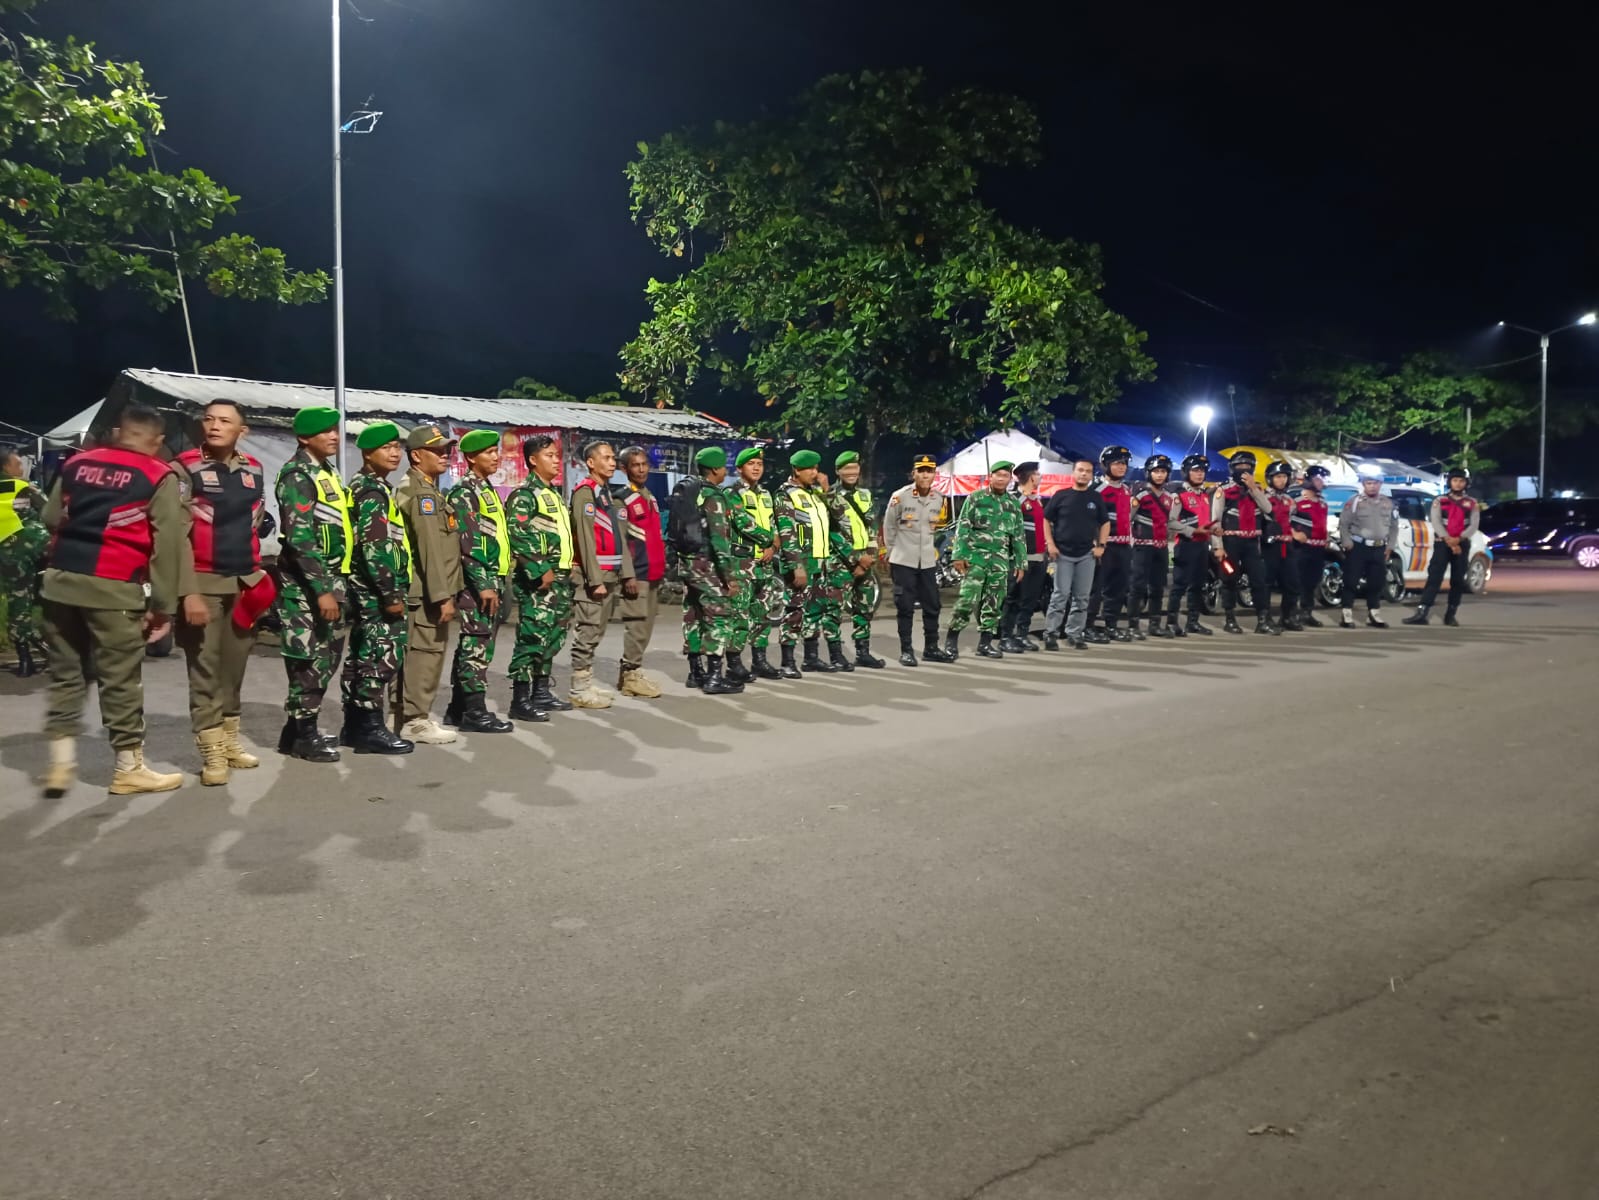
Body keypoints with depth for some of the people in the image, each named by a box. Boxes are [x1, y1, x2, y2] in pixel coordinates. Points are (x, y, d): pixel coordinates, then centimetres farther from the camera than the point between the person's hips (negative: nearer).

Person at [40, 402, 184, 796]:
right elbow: (166, 544, -6)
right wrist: (164, 605, -3)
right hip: (113, 587, -5)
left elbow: (51, 520, 20)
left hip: (59, 580, 5)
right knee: (121, 680, 3)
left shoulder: (76, 464, 14)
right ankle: (129, 768, 11)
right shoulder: (159, 477, -2)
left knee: (65, 674, 15)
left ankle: (61, 763, 17)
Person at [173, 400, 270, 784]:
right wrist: (189, 591, -17)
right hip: (204, 583, -5)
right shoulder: (186, 469, -5)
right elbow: (177, 535, -10)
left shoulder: (253, 470, 11)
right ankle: (212, 753, 3)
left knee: (235, 666, 11)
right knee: (205, 668, -2)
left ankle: (230, 741, 22)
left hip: (246, 583, 5)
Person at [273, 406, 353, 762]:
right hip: (305, 582, -9)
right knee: (309, 659, -4)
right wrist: (322, 589, -24)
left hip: (330, 578, 9)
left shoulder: (327, 472, 16)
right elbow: (301, 538, -20)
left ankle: (301, 728, 23)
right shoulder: (297, 475, -12)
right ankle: (302, 735, 5)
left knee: (327, 657, 13)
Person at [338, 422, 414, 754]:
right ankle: (371, 728, -2)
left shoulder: (367, 487, 19)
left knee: (361, 656, 13)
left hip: (366, 589, 11)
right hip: (376, 590, -11)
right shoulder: (373, 490, -13)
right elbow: (374, 548, -22)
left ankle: (354, 725, 19)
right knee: (382, 656, -7)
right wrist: (392, 593, -22)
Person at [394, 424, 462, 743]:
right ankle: (415, 721, -1)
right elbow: (430, 549, -21)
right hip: (425, 591, -10)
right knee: (426, 651, -6)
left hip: (427, 590, 10)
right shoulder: (420, 492, -13)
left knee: (415, 652, 14)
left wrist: (446, 590, 18)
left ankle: (408, 713, 22)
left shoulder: (427, 489, 19)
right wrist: (442, 594, -24)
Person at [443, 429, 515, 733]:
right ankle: (475, 711, -3)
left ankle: (458, 708, 19)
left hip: (493, 580, 10)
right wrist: (483, 584, -22)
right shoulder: (464, 492, -10)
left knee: (473, 645, 12)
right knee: (477, 645, -7)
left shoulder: (488, 489, 19)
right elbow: (468, 544, -19)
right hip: (477, 582, -9)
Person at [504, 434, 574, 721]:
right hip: (537, 579, -9)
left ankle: (541, 692, 24)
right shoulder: (524, 494, -10)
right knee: (533, 636, -9)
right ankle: (521, 700, -4)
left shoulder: (554, 493, 19)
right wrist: (540, 571, -21)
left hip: (560, 577, 10)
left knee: (552, 636, 14)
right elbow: (518, 537, -20)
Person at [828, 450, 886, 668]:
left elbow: (872, 529, 11)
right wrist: (856, 559, -14)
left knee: (864, 608, 10)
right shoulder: (831, 498, -6)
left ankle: (863, 652, 19)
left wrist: (870, 556, -3)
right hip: (841, 562, -6)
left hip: (865, 561, 6)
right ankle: (836, 655, 0)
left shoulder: (865, 495, 14)